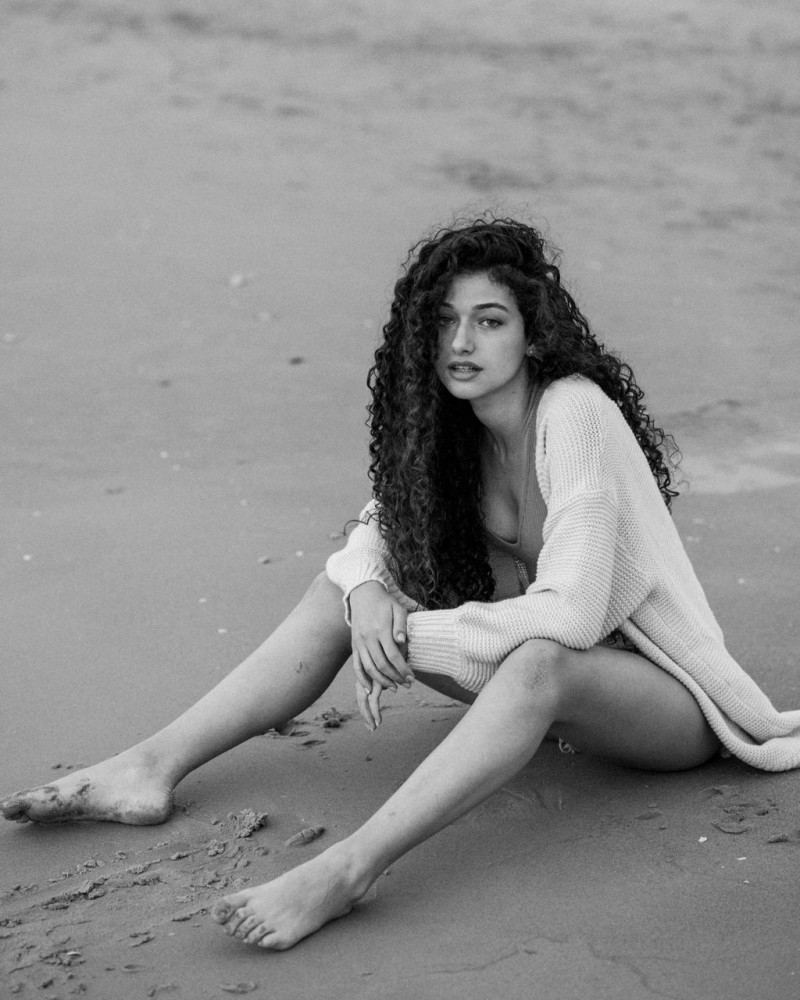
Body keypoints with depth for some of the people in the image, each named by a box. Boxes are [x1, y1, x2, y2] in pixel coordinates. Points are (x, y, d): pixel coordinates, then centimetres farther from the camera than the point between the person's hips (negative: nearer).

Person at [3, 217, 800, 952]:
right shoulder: (452, 425, -2)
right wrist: (369, 596, -16)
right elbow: (379, 529, 7)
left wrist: (412, 634, -24)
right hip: (538, 673, 7)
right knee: (344, 586, -4)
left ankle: (347, 871, -48)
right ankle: (154, 767, -9)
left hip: (658, 689, -7)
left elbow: (569, 617, -30)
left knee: (541, 662, -40)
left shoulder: (575, 414, -24)